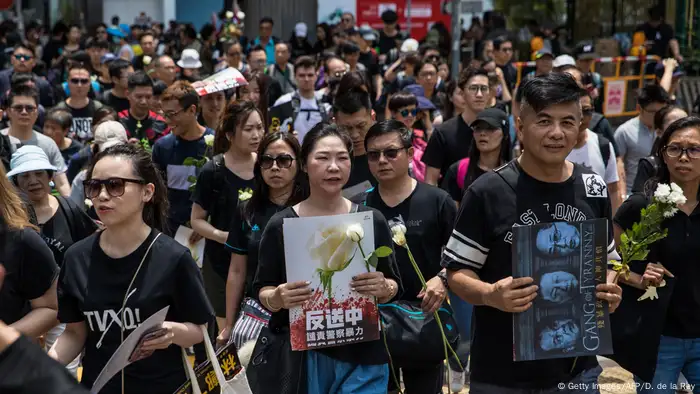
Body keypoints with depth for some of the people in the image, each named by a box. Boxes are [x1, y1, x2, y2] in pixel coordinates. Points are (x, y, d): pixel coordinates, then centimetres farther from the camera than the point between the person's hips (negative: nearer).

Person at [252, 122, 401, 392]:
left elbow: (394, 286, 4)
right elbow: (262, 291, 0)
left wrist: (383, 288, -18)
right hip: (299, 354, 0)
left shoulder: (372, 220, -1)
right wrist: (278, 298, -21)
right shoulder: (280, 225, -5)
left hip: (362, 357, 1)